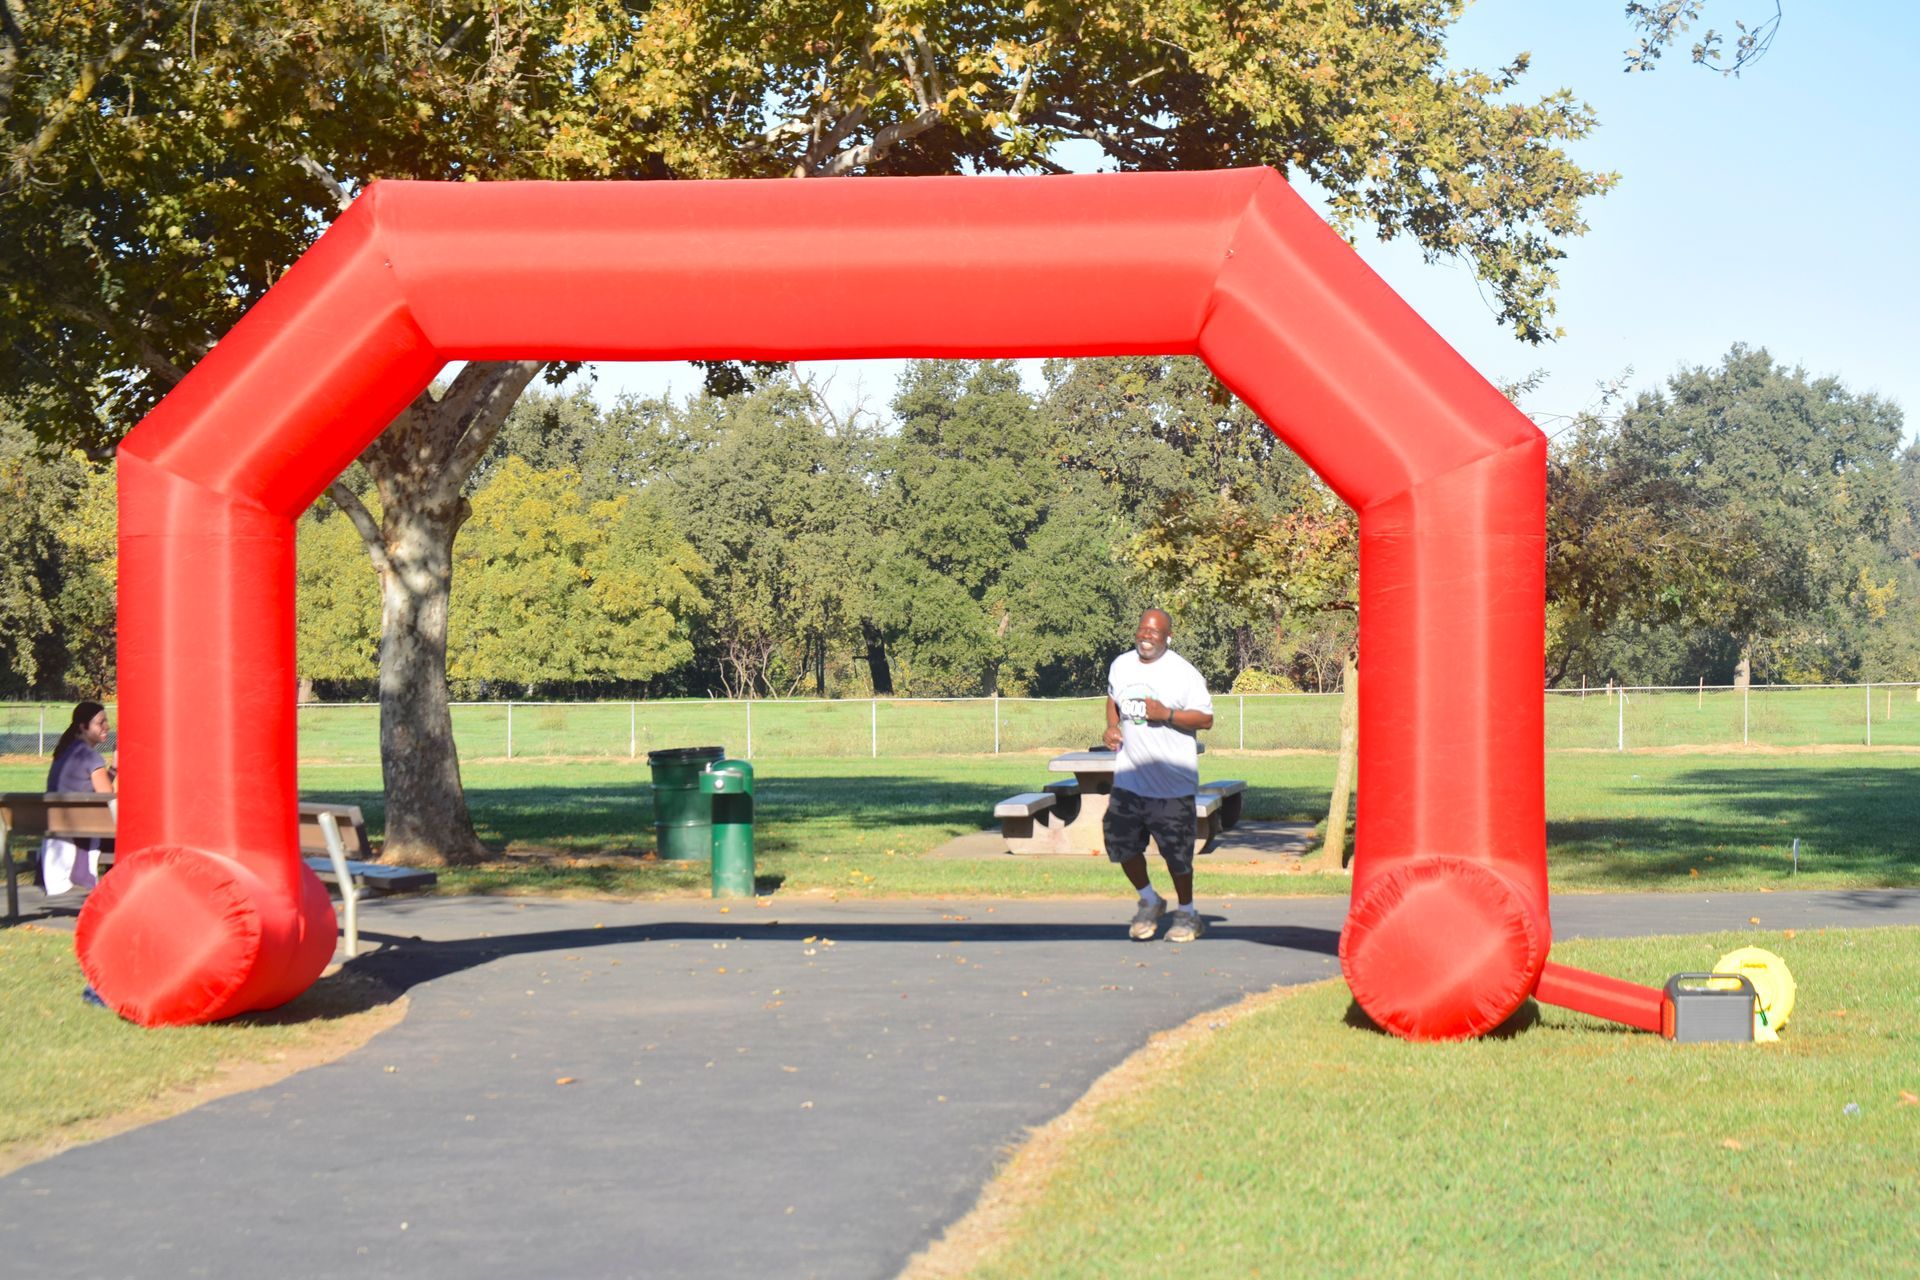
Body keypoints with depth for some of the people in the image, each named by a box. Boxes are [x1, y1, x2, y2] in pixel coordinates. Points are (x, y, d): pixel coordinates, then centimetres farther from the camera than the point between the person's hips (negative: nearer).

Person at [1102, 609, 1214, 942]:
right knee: (1121, 842, 3)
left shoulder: (1184, 674, -9)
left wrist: (1167, 714, -21)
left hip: (1172, 781, -5)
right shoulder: (1121, 665, 7)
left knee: (1176, 851, 1)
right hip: (1129, 777, 5)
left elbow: (1206, 718, -8)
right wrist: (1112, 726, 7)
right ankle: (1149, 901, 26)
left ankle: (1187, 913, 21)